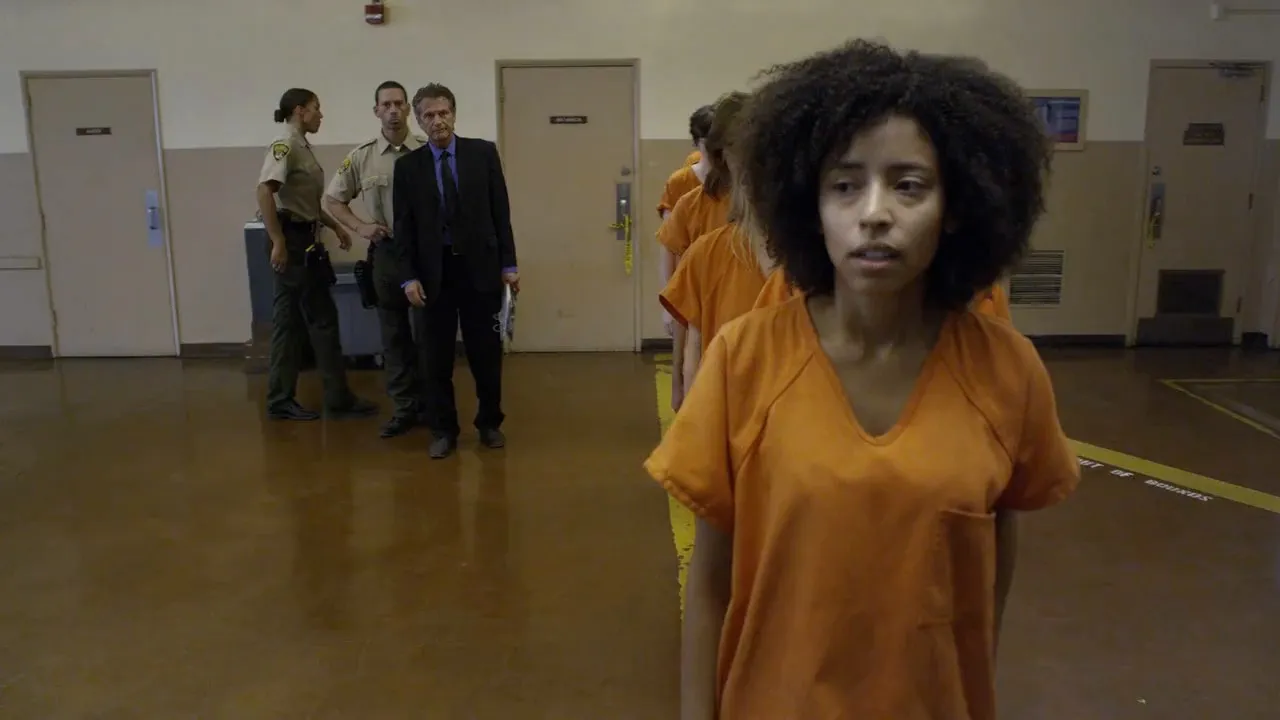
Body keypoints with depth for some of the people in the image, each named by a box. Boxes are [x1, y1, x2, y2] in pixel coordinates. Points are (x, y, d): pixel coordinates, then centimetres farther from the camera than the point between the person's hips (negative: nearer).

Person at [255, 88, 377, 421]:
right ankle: (338, 397, 7)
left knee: (291, 321, 11)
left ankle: (281, 400, 17)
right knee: (322, 318, -3)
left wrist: (335, 226, 19)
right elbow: (264, 192, -25)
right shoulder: (285, 145, -13)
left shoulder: (301, 146, 15)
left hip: (305, 239, 9)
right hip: (292, 240, -9)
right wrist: (278, 243, -26)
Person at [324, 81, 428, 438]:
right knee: (394, 332, 8)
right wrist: (360, 227, -3)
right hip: (387, 250, 2)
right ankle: (405, 407, 19)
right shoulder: (361, 156, 1)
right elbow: (332, 200, 10)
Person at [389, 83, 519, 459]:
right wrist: (408, 277, -7)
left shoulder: (483, 153, 2)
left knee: (486, 352, 7)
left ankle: (489, 423, 24)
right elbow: (404, 226, 2)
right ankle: (443, 430, 18)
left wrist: (509, 264, -1)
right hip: (434, 270, 0)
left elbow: (500, 211, 2)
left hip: (480, 265, 0)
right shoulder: (407, 165, 2)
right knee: (437, 356, 5)